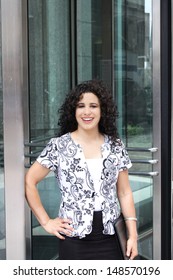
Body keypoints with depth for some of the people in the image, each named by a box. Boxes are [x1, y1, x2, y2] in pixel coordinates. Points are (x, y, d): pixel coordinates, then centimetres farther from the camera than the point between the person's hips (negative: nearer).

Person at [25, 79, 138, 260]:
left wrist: (132, 235, 1)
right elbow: (29, 181, -1)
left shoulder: (115, 146, 5)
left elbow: (124, 193, 7)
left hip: (110, 237, 3)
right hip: (74, 237, -2)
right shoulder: (59, 146, -4)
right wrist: (46, 221, -5)